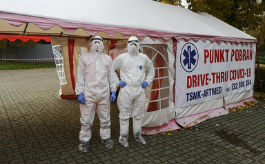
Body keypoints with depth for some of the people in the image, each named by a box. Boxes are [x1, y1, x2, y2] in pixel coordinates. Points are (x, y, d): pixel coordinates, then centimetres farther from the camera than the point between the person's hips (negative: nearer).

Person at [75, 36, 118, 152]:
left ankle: (105, 138, 29)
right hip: (88, 94, -2)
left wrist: (113, 91, 6)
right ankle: (85, 141, 20)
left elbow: (112, 75, 13)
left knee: (105, 118, 12)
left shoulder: (107, 58, 13)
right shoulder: (84, 58, 5)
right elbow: (80, 76, 2)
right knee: (86, 119, 3)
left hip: (104, 94, 3)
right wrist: (79, 92, -5)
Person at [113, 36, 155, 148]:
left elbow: (151, 70, 21)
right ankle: (123, 137, 19)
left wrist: (147, 81, 10)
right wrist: (117, 82, -4)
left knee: (138, 115, 14)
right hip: (126, 90, -3)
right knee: (124, 115, 4)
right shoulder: (122, 57, -4)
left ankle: (137, 135, 30)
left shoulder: (144, 58, 7)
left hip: (140, 90, 3)